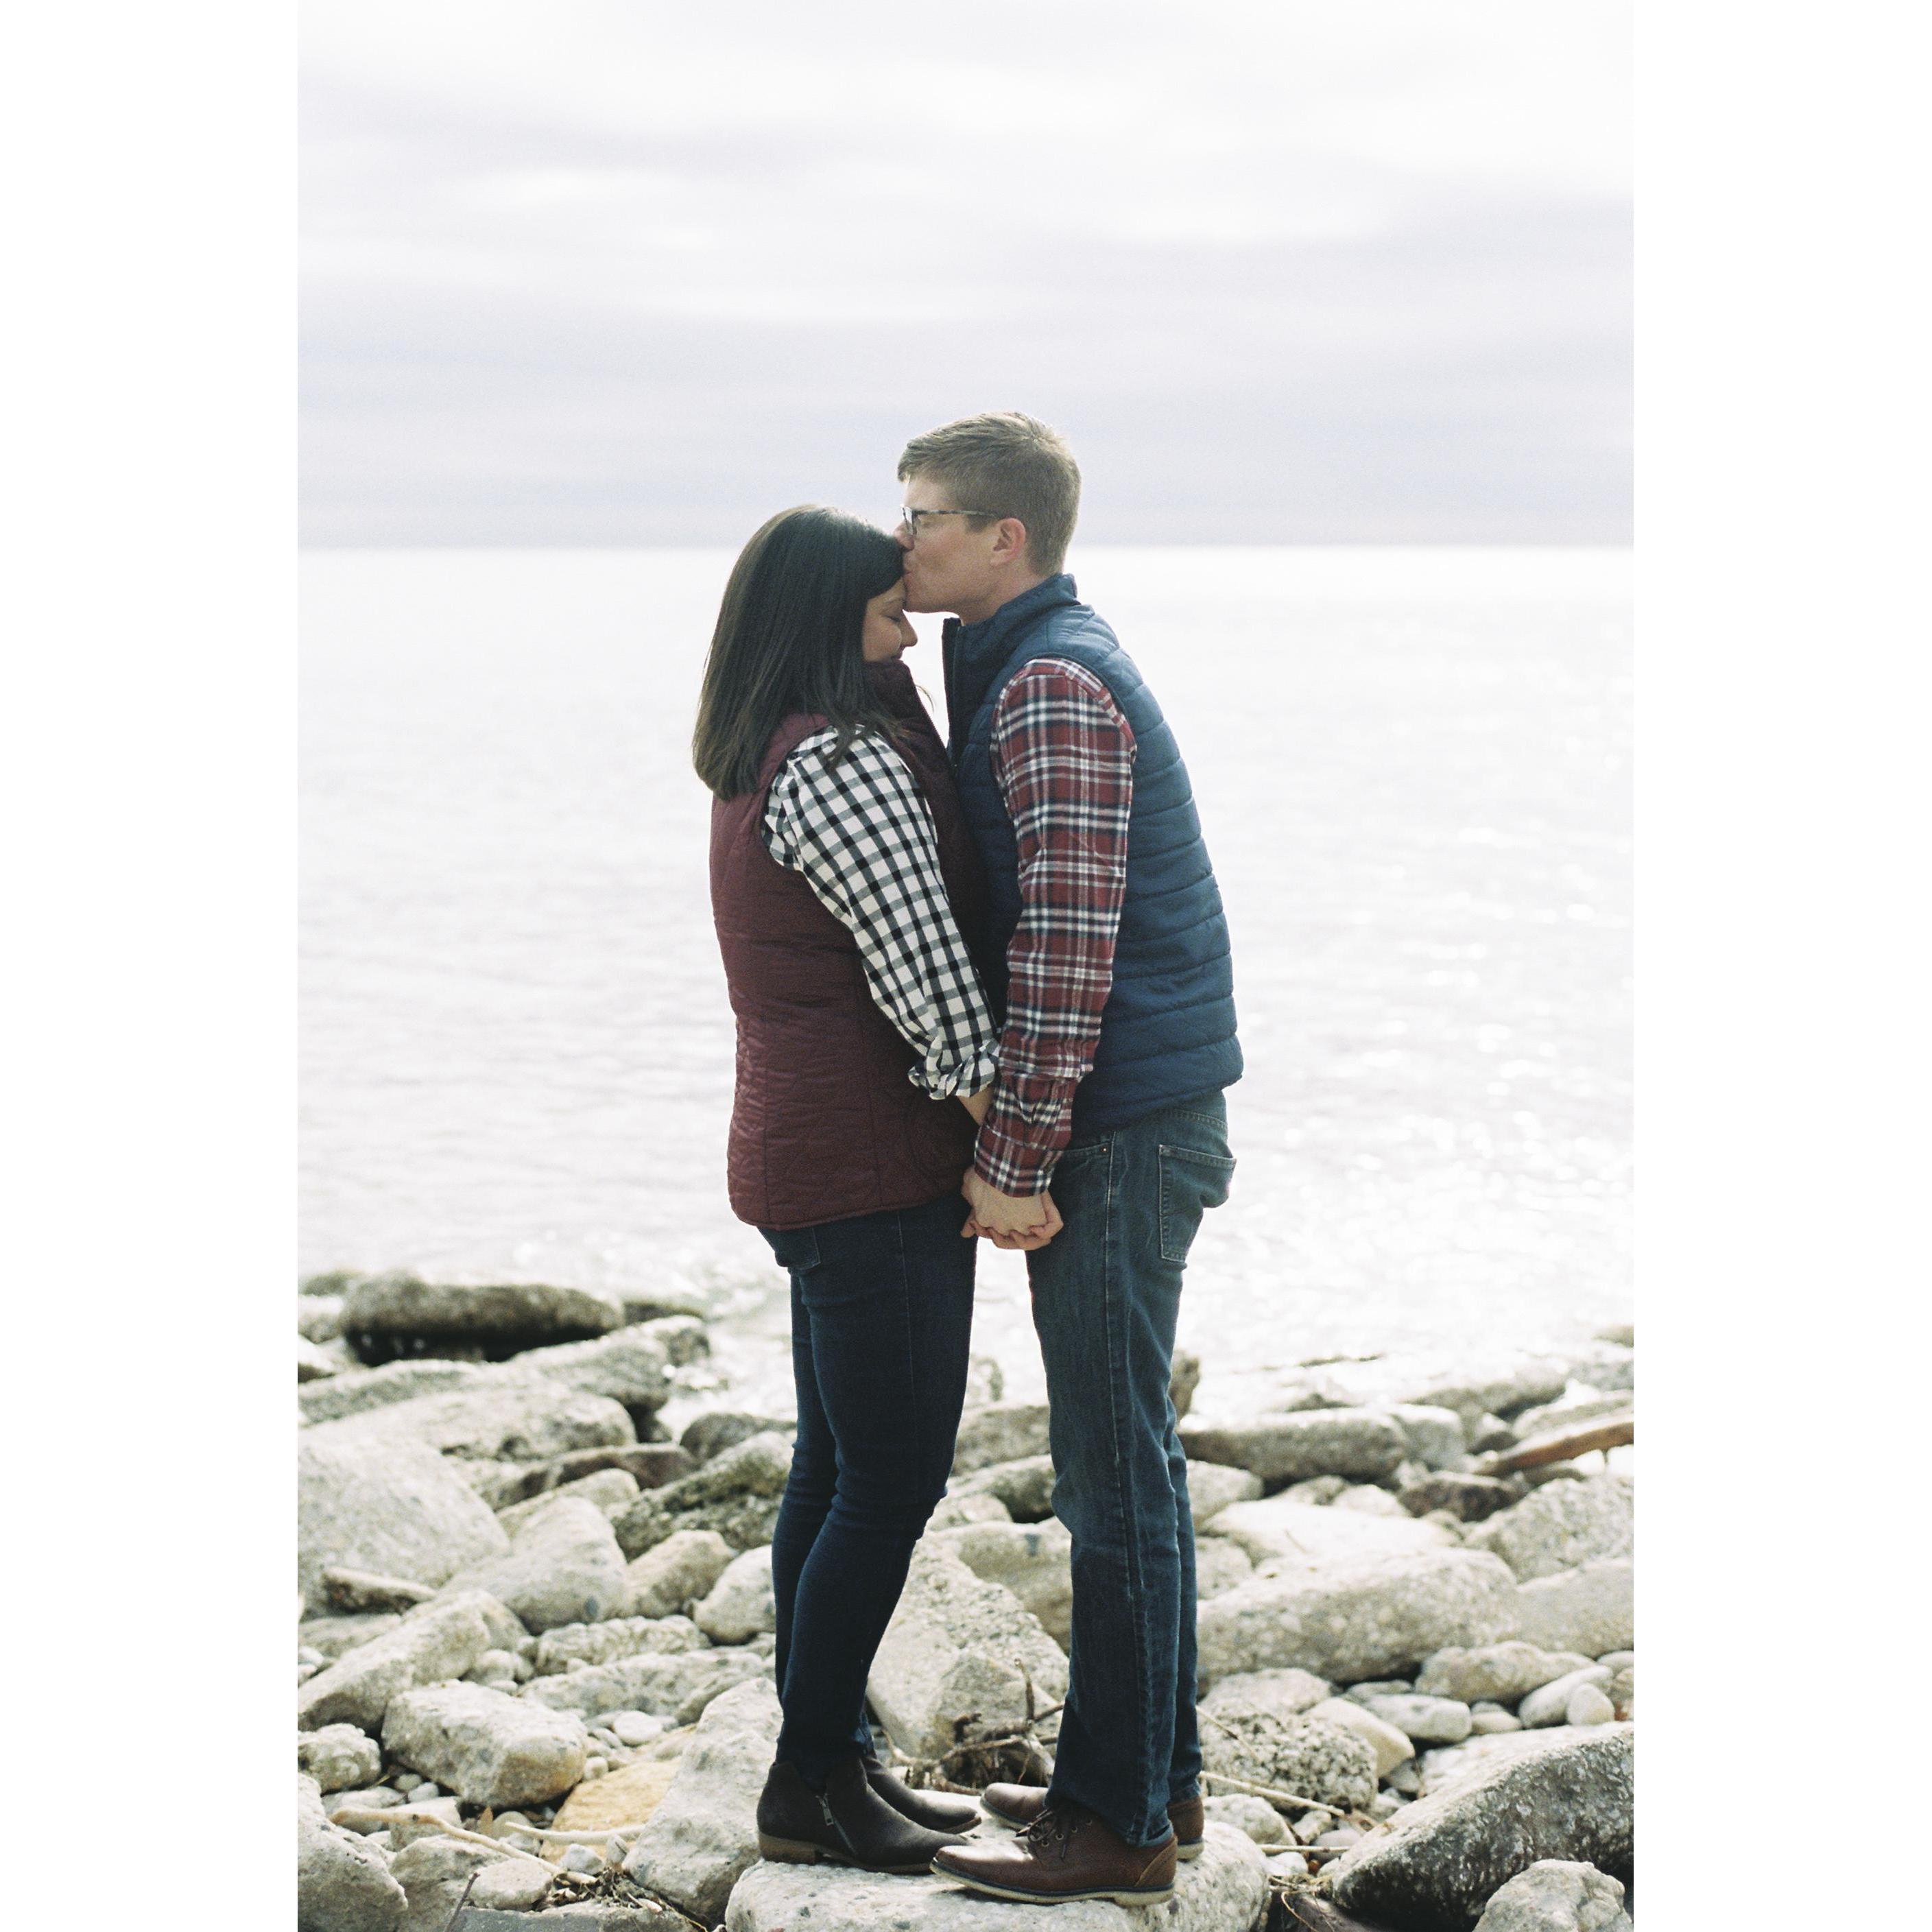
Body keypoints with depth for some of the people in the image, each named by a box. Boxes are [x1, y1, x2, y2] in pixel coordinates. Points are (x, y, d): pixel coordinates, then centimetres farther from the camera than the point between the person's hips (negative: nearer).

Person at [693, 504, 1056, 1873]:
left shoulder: (764, 767, 15)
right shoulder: (844, 764, -17)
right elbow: (922, 971, -20)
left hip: (806, 1151, 10)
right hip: (880, 1167, -10)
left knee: (839, 1474, 15)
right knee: (892, 1486, -4)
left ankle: (836, 1758, 23)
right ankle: (810, 1782, 4)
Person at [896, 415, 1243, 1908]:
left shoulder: (1050, 684, -16)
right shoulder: (1050, 665, 16)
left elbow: (1065, 942, -22)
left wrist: (1016, 1161, -19)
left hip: (1121, 1124, -10)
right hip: (1139, 1118, 10)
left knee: (1117, 1474, -4)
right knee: (1126, 1462, 15)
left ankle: (1119, 1824, 3)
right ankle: (1156, 1774, 24)